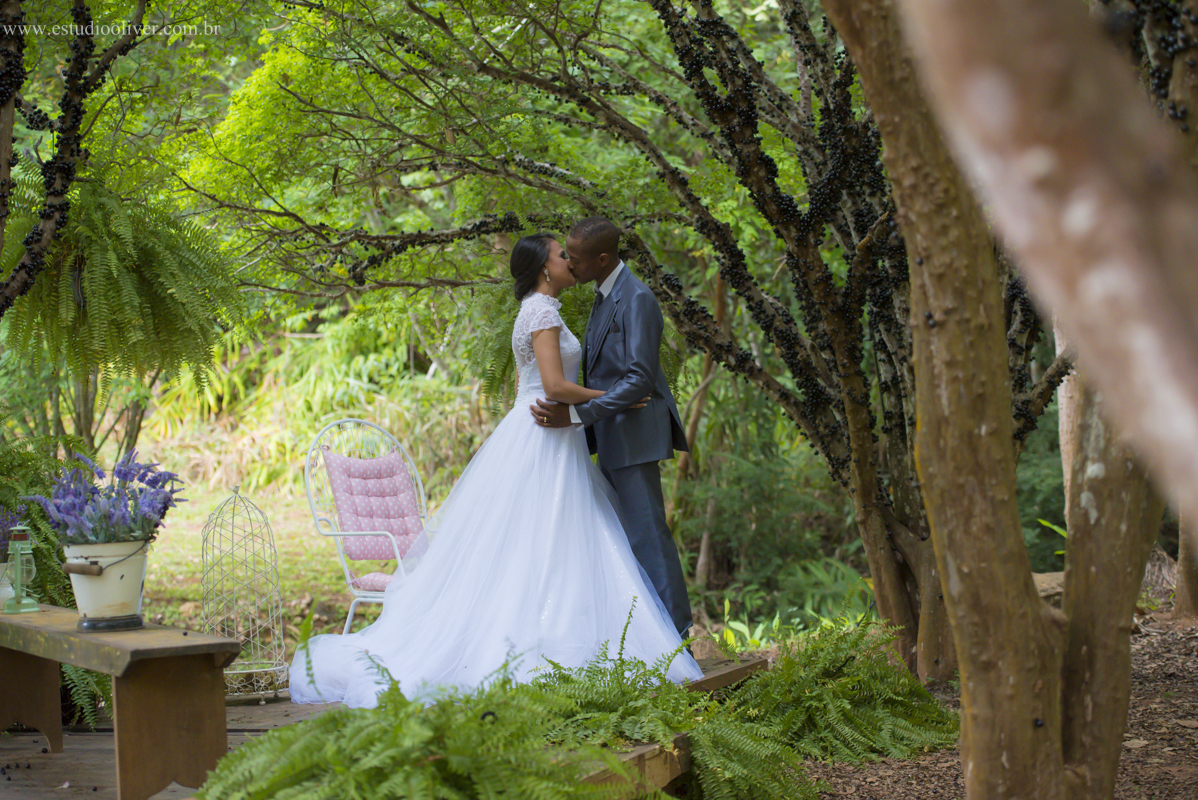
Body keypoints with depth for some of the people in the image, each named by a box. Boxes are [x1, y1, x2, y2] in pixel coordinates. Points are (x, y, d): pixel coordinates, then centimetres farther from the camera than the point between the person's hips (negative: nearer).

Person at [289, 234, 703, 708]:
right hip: (544, 443, -10)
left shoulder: (534, 312, 18)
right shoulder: (543, 312, -12)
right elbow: (554, 386, -22)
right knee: (541, 556, -9)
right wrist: (612, 397, -11)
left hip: (530, 434, 10)